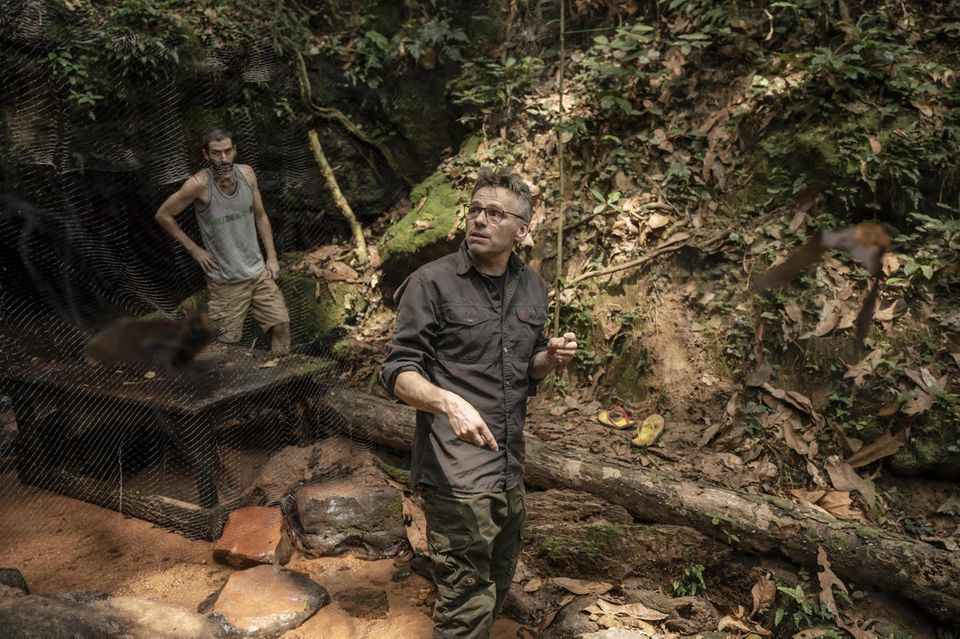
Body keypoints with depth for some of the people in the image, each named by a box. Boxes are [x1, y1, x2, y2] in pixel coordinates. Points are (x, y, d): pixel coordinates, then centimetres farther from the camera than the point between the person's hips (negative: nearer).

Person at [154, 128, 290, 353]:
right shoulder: (199, 184, -18)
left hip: (259, 272, 4)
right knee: (229, 341, 3)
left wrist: (272, 257, 5)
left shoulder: (247, 174, -4)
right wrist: (194, 249, -7)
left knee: (281, 324, 6)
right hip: (226, 281, -4)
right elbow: (163, 215, -7)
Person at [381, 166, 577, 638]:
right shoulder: (432, 283, -11)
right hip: (456, 471, -6)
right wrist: (449, 402, -31)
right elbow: (397, 373, -13)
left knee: (498, 585, 23)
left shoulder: (531, 287, 7)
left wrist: (551, 357, -4)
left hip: (510, 468, 7)